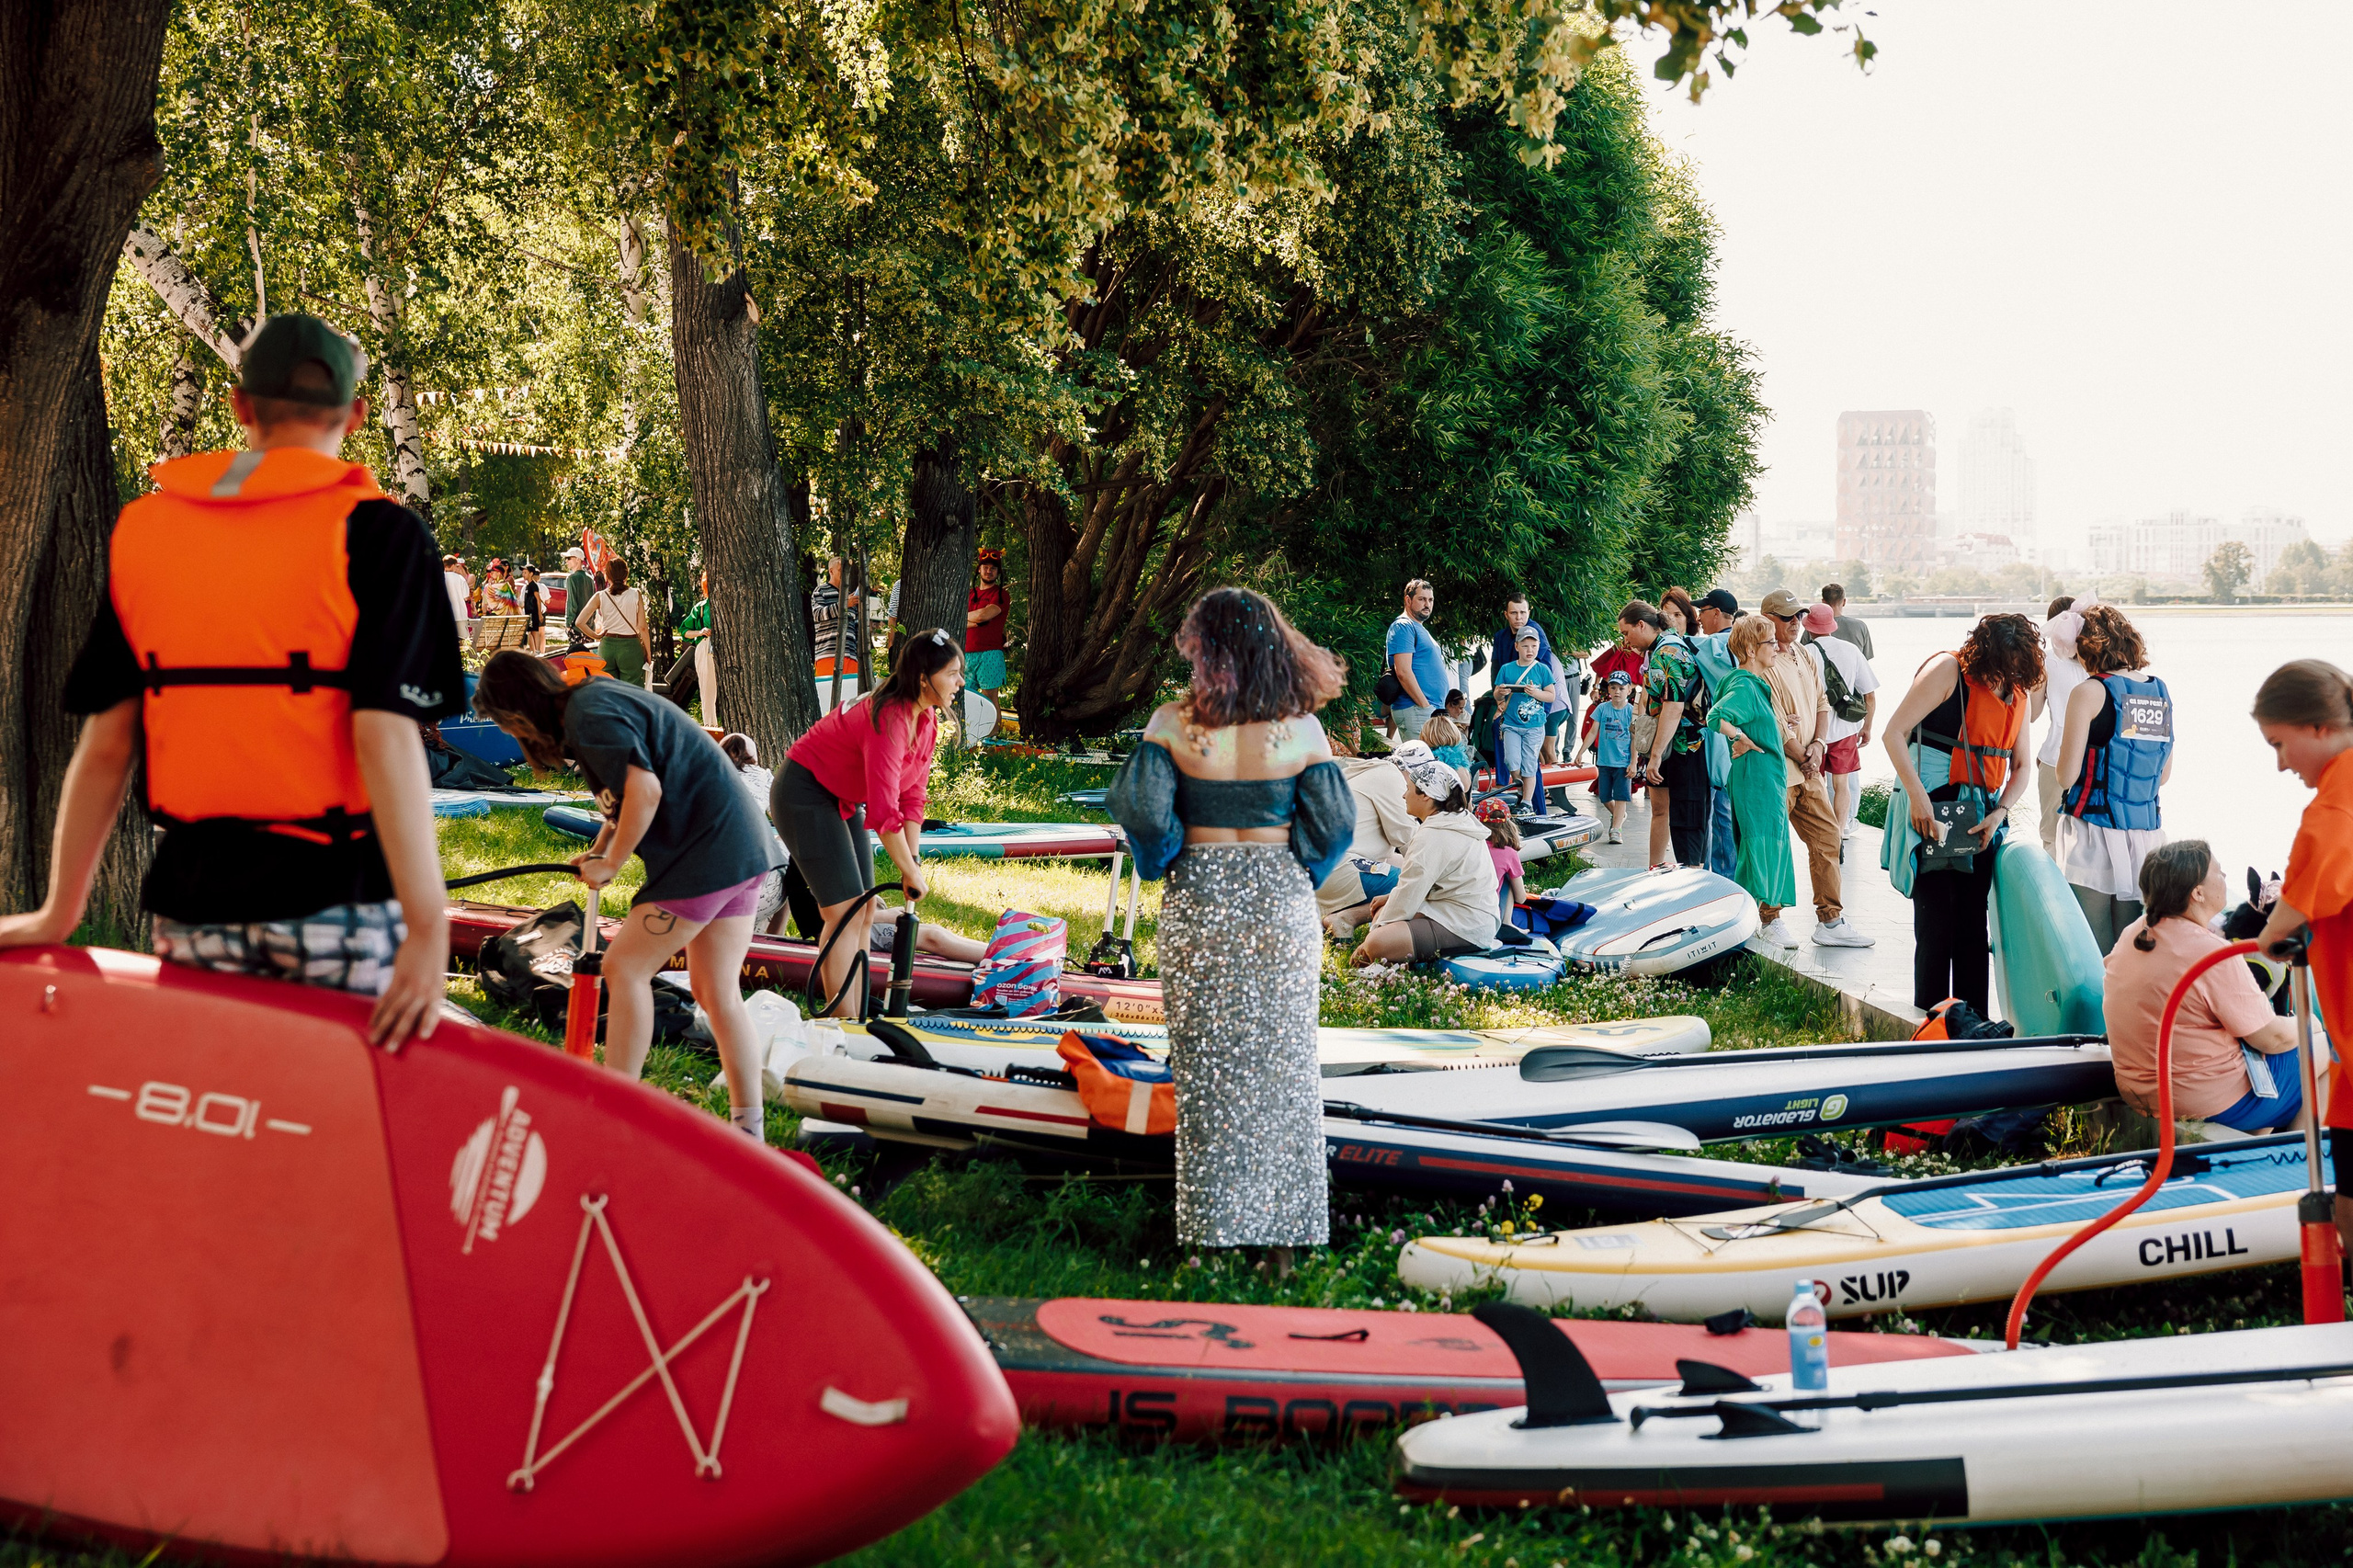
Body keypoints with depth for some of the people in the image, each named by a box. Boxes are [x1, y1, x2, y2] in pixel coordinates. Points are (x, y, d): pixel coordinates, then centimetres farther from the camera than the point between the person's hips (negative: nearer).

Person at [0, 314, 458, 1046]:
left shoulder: (142, 529, 7)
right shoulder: (373, 533, -6)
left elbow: (105, 744, 7)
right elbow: (386, 737, -15)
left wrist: (61, 910, 17)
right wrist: (428, 928, -16)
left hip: (193, 906, 4)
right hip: (339, 897, -4)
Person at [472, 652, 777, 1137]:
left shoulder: (591, 716, -14)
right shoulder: (599, 698, 17)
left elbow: (645, 790, -24)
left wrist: (611, 863, -12)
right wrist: (600, 851, 13)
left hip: (707, 852, -10)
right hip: (743, 847, 10)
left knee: (625, 968, -4)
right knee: (715, 993, 10)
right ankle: (749, 1132, 9)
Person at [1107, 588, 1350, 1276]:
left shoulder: (1173, 724, -10)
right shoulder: (1300, 728, -6)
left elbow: (1140, 808, -14)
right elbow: (1335, 822, -5)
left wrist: (1166, 859, 5)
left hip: (1199, 902, -1)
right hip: (1281, 902, 1)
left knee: (1206, 1067, 8)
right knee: (1282, 1064, 9)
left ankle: (1210, 1230, 11)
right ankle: (1282, 1232, 12)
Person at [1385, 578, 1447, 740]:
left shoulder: (1420, 629, 24)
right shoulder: (1403, 626, -8)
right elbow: (1403, 672, -17)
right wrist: (1425, 706, -17)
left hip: (1432, 709, 10)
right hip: (1415, 710, -10)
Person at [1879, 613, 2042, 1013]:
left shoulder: (2019, 691, 10)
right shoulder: (1948, 670, -9)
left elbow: (2022, 766, 15)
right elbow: (1894, 733, -12)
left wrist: (1999, 811, -4)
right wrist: (1917, 796, -19)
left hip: (1981, 818, 6)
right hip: (1931, 811, -6)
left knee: (1974, 925, 8)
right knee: (1936, 922, -6)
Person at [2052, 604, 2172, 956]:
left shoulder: (2088, 692, -9)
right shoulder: (2160, 692, 9)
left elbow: (2067, 774, -10)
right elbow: (2164, 774, 15)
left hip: (2095, 830, -5)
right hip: (2146, 829, 5)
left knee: (2093, 951, -2)